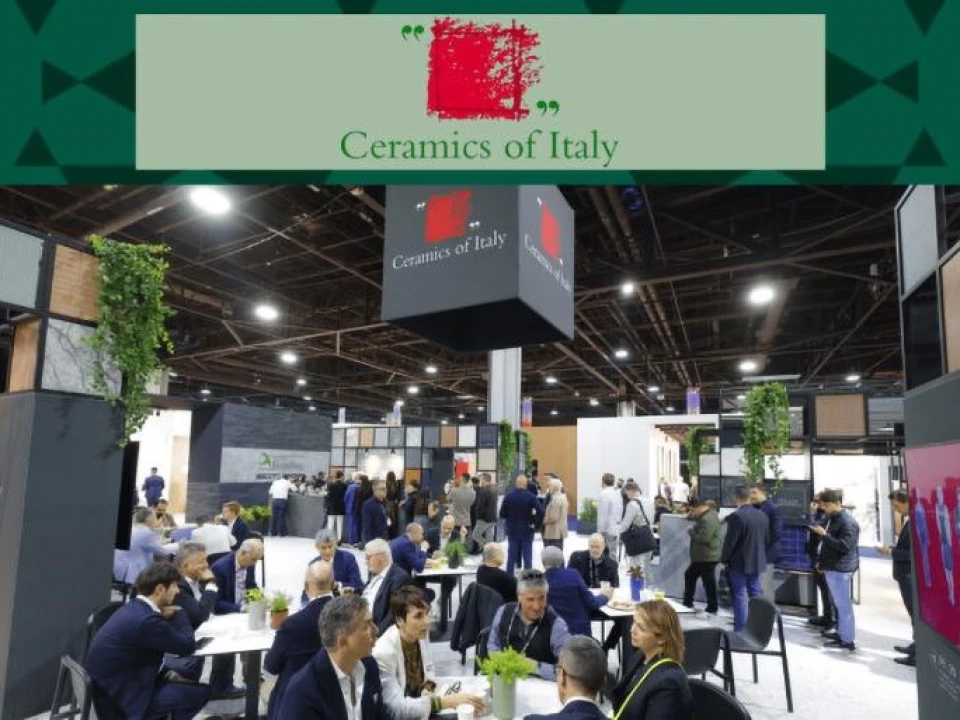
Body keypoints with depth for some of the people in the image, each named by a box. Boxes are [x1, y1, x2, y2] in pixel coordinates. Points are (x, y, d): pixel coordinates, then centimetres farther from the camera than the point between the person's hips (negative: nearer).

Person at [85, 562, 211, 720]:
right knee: (201, 692, -9)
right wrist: (179, 614, -4)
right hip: (120, 700, -10)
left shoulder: (134, 608, 4)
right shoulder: (146, 619, -26)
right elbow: (188, 646, -16)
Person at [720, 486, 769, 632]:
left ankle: (740, 629, 3)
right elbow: (766, 539, 11)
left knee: (739, 596, 0)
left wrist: (724, 560, -5)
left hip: (739, 562, -6)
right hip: (757, 561, 7)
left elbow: (730, 541, -16)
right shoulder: (762, 516, 4)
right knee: (756, 595, 14)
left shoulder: (736, 516, -19)